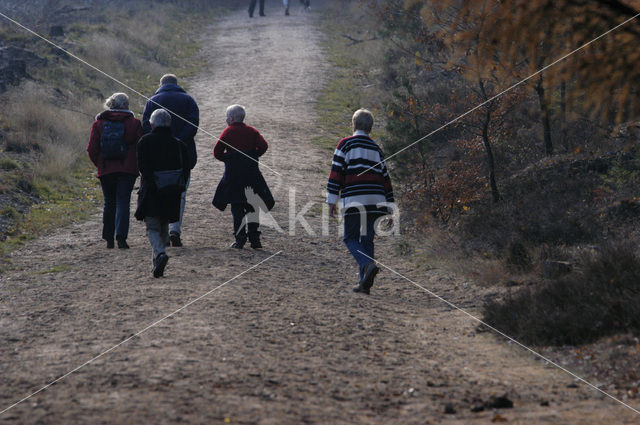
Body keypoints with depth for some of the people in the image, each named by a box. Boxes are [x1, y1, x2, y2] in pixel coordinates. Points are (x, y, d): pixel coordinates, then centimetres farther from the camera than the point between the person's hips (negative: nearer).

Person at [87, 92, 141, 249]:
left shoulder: (99, 123, 4)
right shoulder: (134, 123, -1)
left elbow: (92, 149, 1)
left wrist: (99, 164, 15)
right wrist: (137, 165, 13)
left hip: (105, 170, 2)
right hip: (127, 170, -2)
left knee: (109, 203, 13)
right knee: (123, 202, -3)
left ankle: (109, 239, 14)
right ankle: (121, 236, -20)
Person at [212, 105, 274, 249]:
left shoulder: (228, 132, 0)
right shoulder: (252, 131, 7)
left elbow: (217, 152, -5)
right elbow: (263, 146, -4)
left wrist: (228, 159, 11)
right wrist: (252, 156, 8)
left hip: (233, 172, -3)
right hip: (251, 171, 3)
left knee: (237, 207, 2)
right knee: (252, 205, 9)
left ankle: (240, 239, -5)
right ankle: (254, 239, 4)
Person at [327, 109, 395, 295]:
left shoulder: (346, 144, 3)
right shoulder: (376, 148, 17)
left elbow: (336, 173, -4)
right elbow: (385, 177, 18)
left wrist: (332, 201, -2)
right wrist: (389, 208, 21)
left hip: (353, 201, -4)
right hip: (375, 202, 4)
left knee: (351, 238, 3)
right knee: (367, 239, 10)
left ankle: (368, 265, -24)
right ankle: (365, 283, 5)